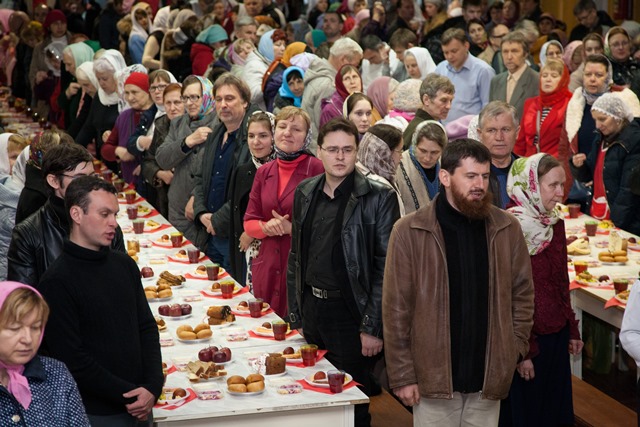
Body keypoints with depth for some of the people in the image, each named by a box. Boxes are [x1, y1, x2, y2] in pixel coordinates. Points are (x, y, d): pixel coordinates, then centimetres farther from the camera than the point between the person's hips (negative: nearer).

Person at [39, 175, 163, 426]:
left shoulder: (125, 265, 6)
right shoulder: (57, 281, -13)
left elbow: (147, 328, 8)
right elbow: (72, 359, -16)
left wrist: (152, 387, -6)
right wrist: (128, 396, -14)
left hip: (141, 405, 6)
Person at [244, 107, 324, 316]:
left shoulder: (317, 169, -8)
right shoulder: (264, 173, 11)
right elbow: (249, 222, 12)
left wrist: (293, 228, -15)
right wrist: (267, 227, -8)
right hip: (267, 269, 5)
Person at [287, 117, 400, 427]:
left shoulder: (378, 198, -10)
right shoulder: (305, 194, 7)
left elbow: (386, 267, -13)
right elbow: (296, 258, 13)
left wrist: (373, 327, -15)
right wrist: (296, 316, 10)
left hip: (351, 314, -5)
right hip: (312, 309, 5)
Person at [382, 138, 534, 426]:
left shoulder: (507, 229, 2)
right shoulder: (409, 232, -7)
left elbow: (522, 292, 10)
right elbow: (396, 308, -6)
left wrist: (516, 348, 0)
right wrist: (402, 375, -7)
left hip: (489, 378, 3)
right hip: (434, 377, -3)